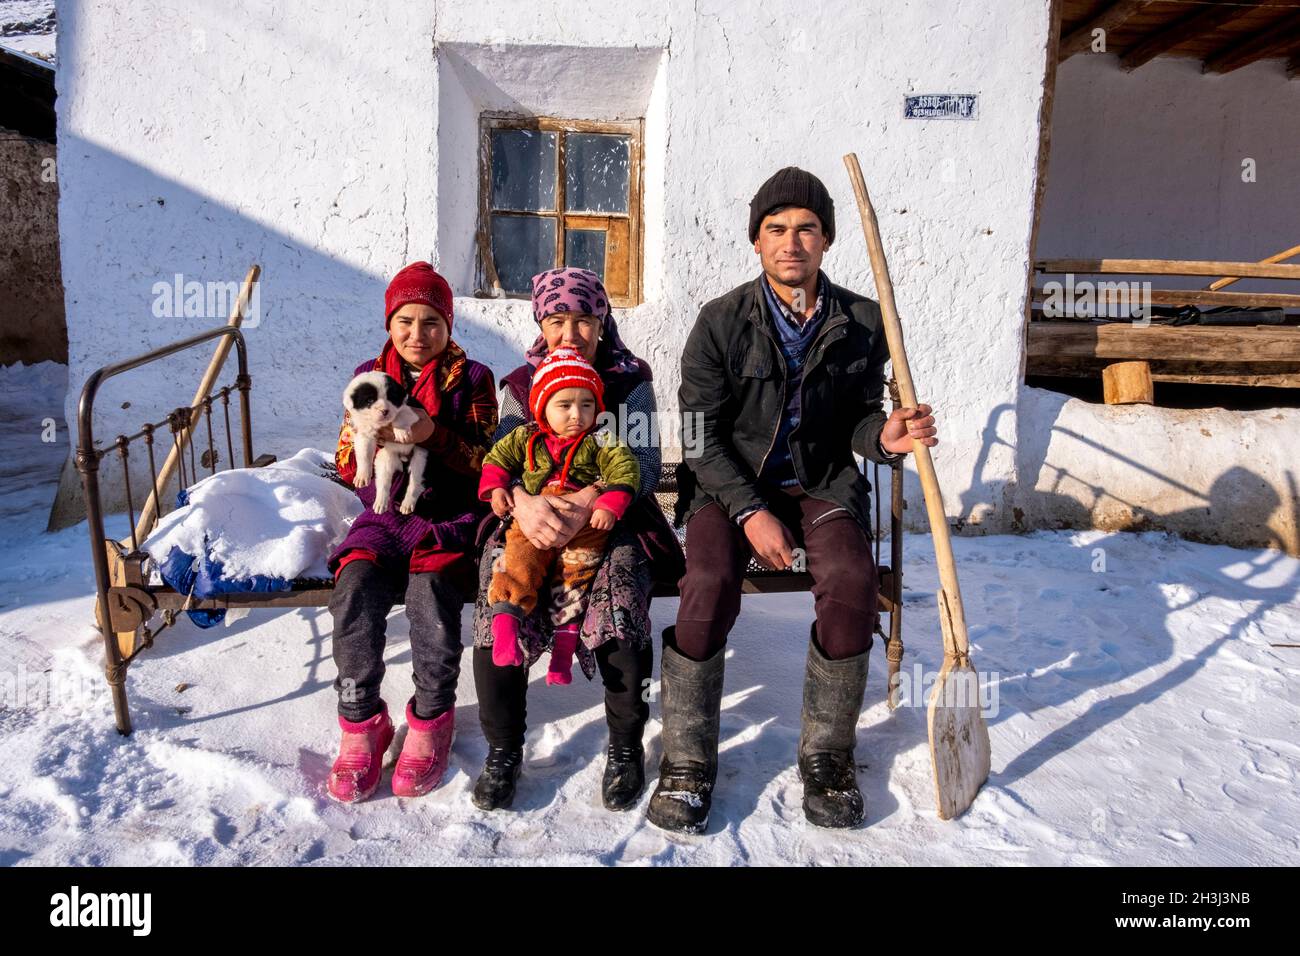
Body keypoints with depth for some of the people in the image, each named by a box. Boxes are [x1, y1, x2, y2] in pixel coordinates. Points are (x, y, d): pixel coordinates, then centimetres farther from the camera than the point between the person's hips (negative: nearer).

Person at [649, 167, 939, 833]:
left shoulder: (860, 322, 2)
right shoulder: (722, 320, -4)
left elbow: (855, 417, 10)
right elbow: (700, 432, -5)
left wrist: (882, 435, -16)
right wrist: (750, 511, -16)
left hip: (821, 480, 2)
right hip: (728, 480, -1)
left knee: (851, 581, -27)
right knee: (710, 583, -30)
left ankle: (827, 755, -4)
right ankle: (687, 762, -10)